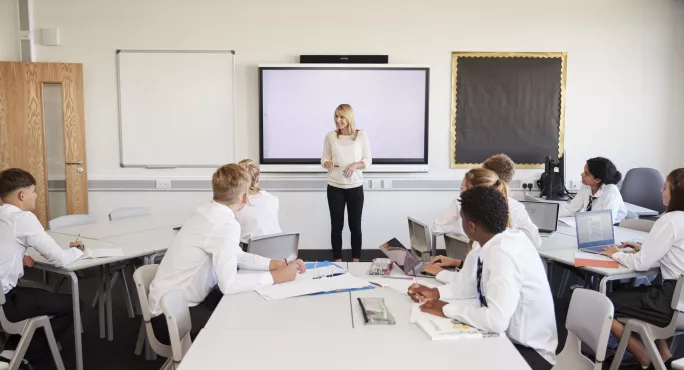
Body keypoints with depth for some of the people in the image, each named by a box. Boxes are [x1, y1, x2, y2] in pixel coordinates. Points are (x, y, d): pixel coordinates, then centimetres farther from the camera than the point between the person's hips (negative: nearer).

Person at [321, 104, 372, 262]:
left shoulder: (361, 135, -2)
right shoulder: (330, 136, 0)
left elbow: (368, 161, 1)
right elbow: (324, 158, 7)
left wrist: (355, 165, -18)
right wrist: (328, 163, -16)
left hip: (355, 187, 0)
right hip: (335, 187, 1)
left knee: (355, 225, 7)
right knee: (336, 225, 7)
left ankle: (356, 260, 21)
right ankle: (337, 259, 20)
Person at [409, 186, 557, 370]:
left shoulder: (504, 254, -29)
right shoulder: (506, 237, -4)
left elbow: (496, 320, -34)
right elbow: (475, 285, 9)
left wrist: (446, 309, -22)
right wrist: (436, 292, 3)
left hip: (529, 351, -7)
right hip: (511, 337, 7)